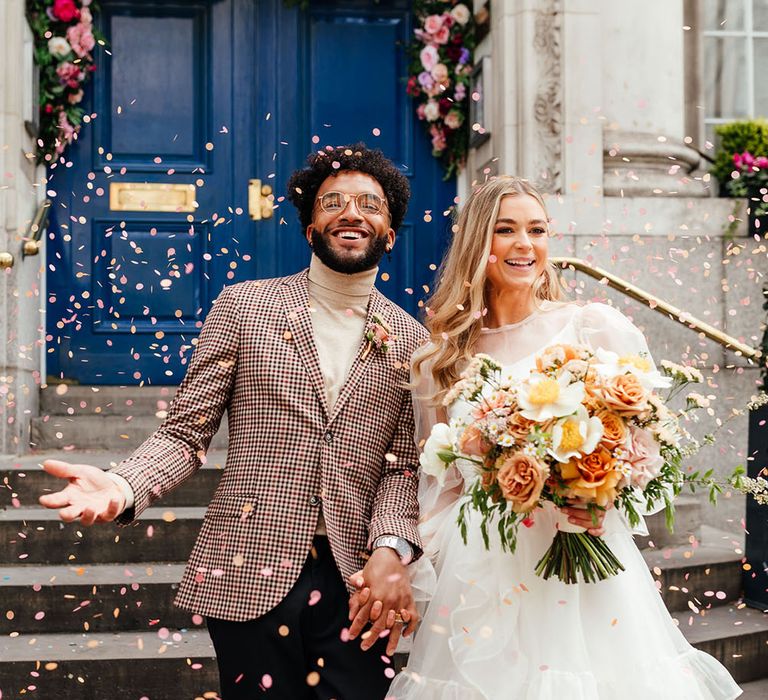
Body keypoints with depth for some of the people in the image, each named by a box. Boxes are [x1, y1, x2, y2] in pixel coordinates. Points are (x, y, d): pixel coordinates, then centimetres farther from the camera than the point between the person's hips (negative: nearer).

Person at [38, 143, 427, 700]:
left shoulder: (410, 338, 7)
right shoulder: (244, 306, 2)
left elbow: (402, 465, 5)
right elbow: (187, 433, 0)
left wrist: (392, 548, -13)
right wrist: (122, 487, -19)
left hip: (359, 585, 2)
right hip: (251, 577, -1)